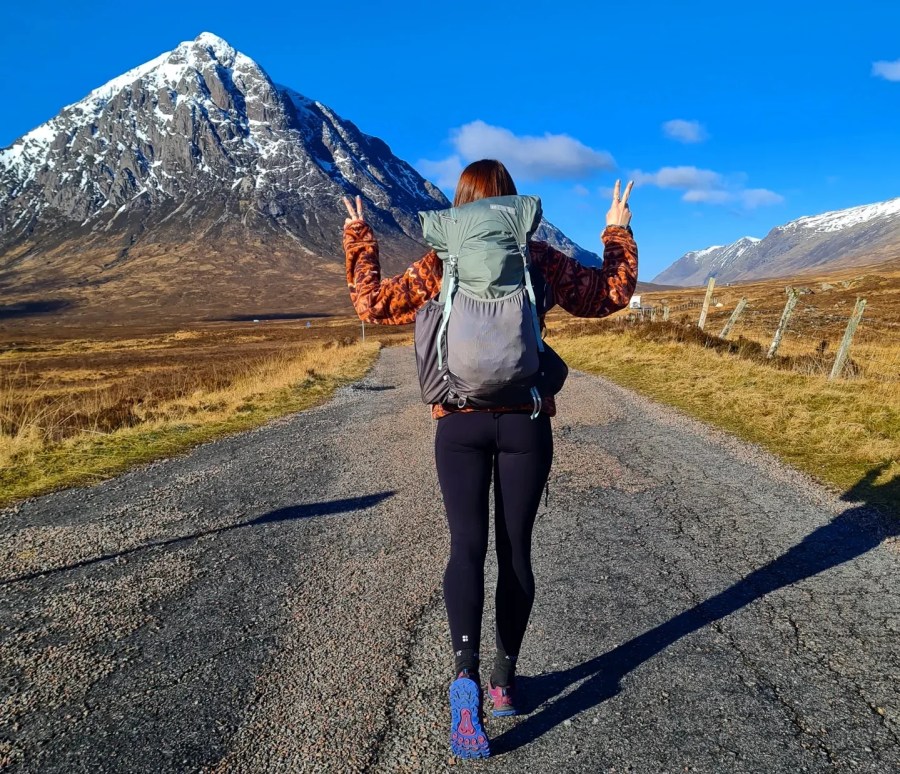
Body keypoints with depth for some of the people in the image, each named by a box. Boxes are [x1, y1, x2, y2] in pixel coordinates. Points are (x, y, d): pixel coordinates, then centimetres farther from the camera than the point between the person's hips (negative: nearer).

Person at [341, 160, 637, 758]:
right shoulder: (542, 260, 2)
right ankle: (505, 677, 22)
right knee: (515, 549, 9)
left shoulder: (439, 264, 1)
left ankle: (466, 675, -17)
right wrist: (619, 231, 26)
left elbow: (372, 304, 8)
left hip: (460, 423, 0)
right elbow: (611, 294, 13)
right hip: (526, 422, 1)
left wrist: (359, 239, 19)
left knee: (467, 545, 0)